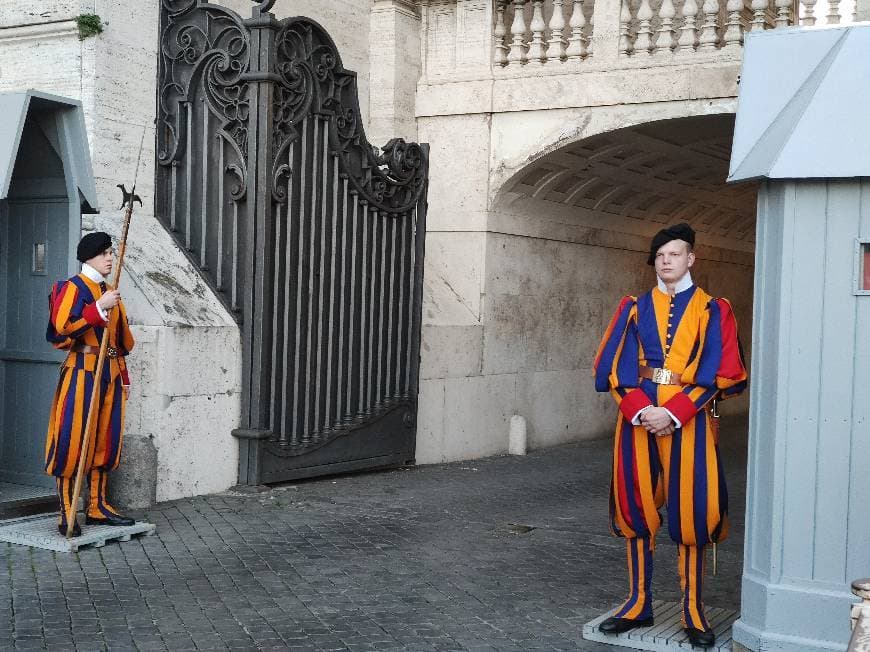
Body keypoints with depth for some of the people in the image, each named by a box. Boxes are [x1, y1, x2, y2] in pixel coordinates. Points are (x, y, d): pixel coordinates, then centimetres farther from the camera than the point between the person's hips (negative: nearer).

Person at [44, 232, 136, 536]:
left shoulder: (109, 292, 18)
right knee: (73, 442, -6)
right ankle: (67, 514, -3)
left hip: (110, 374, 8)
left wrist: (124, 378, 19)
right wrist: (100, 307, -20)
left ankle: (97, 506, 17)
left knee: (106, 440, 9)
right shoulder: (73, 287, -4)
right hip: (82, 371, -8)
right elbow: (63, 325, -20)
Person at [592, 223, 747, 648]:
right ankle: (639, 603, 15)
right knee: (636, 508, 4)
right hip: (638, 414, 2)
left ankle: (692, 610, 7)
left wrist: (674, 412, -15)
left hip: (688, 417, -2)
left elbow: (719, 373, -4)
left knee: (690, 511, -3)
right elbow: (615, 366, 3)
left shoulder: (712, 311, 5)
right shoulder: (635, 308, 11)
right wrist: (640, 410, -14)